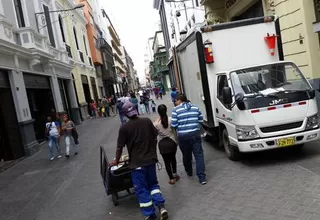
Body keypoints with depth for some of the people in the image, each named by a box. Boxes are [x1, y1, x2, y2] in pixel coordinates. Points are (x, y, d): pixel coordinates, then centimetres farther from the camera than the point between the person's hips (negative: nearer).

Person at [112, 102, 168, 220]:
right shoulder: (147, 121, -4)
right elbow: (155, 137, 5)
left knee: (142, 189, 10)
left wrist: (116, 161, 7)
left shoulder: (124, 127, -14)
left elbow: (120, 147, -9)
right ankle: (161, 207, 10)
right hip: (150, 159, 4)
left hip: (137, 162, -4)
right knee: (153, 183, 22)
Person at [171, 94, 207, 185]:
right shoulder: (195, 107, 6)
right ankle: (202, 177, -4)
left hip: (183, 136, -1)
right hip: (195, 134, 2)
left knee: (186, 155, 17)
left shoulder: (176, 110, -5)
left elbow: (174, 124, -7)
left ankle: (189, 172, 37)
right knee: (199, 155, 1)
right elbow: (201, 120, 10)